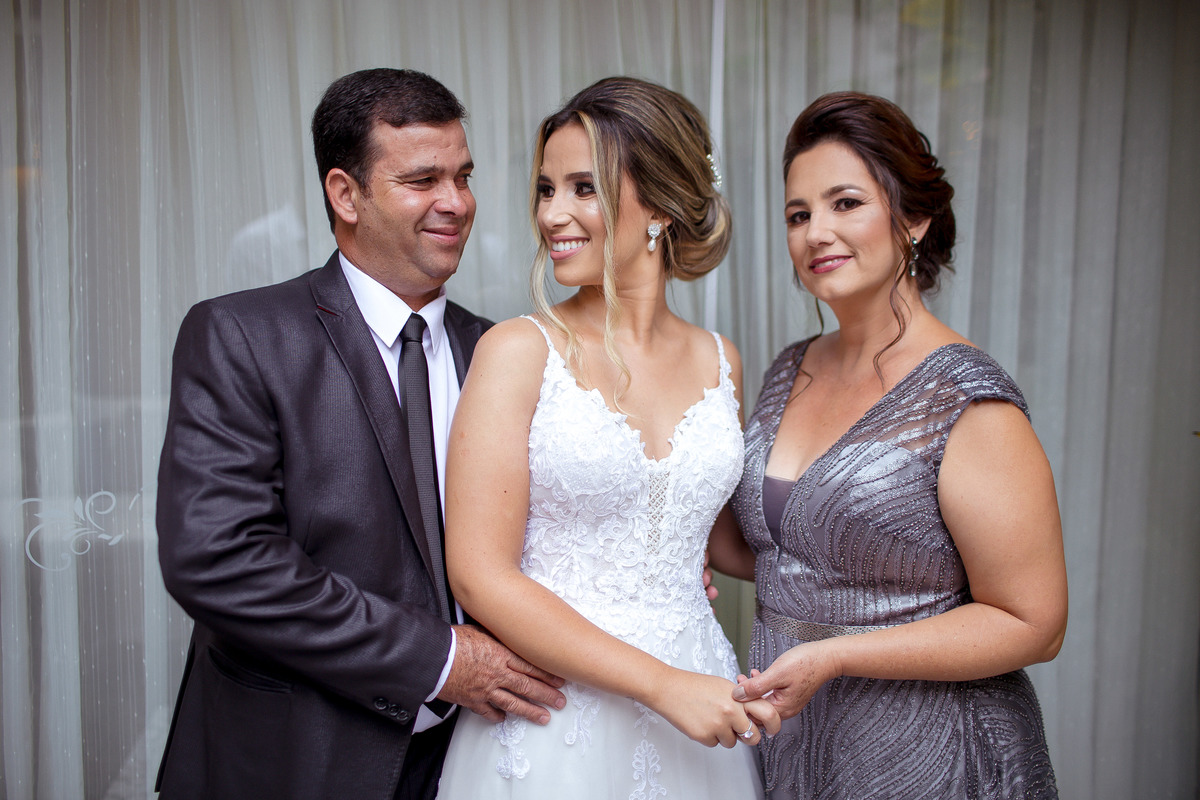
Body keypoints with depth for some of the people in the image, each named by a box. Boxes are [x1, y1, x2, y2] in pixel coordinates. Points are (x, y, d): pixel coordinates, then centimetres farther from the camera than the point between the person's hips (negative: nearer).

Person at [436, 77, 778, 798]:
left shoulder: (718, 361, 1)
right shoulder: (519, 351, -11)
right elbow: (480, 576, -15)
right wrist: (662, 683, -17)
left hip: (699, 716, 4)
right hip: (554, 721, -4)